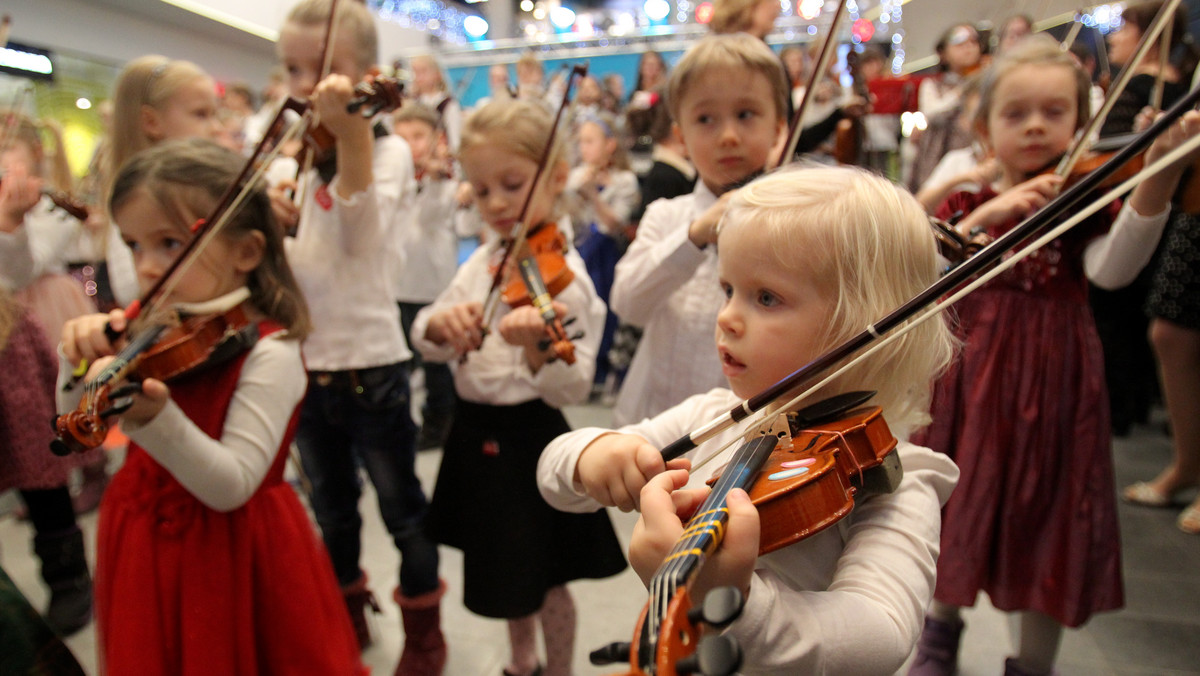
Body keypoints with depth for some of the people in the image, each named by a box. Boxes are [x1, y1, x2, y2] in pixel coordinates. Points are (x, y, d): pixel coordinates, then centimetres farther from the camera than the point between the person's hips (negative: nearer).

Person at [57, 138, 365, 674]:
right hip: (145, 545, 6)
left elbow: (230, 488, -27)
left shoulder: (269, 351, -22)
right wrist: (82, 358, -13)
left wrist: (151, 417, -41)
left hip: (227, 553, -6)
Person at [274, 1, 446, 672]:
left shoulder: (388, 149, -6)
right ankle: (348, 613, 41)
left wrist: (350, 136, -34)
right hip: (304, 359, 6)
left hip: (369, 359, -5)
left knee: (402, 507, 9)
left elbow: (364, 234, -25)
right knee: (331, 507, 20)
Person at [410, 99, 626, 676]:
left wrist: (537, 348, -45)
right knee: (504, 565, 25)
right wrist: (439, 325, -21)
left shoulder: (563, 275, -18)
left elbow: (571, 390, -25)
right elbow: (424, 339, 2)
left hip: (527, 438, -7)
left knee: (542, 578, 12)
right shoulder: (482, 261, 3)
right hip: (476, 431, 7)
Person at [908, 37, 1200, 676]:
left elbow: (1111, 269, -22)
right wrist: (984, 216, -23)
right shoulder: (965, 203, 4)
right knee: (962, 498, 14)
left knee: (1046, 510, 7)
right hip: (970, 371, 2)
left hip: (1053, 377, -1)